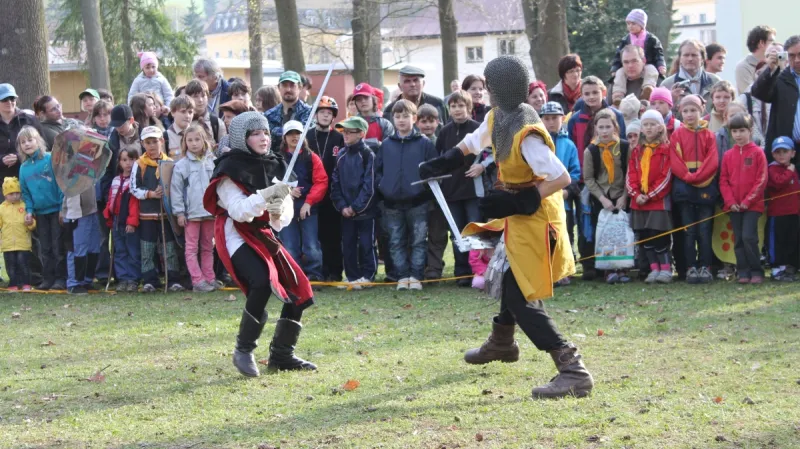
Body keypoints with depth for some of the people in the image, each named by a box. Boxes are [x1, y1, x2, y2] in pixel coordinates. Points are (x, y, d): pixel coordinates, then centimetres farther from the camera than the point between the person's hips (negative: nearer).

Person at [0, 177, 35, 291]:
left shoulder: (25, 206, 4)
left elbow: (33, 224, 6)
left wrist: (30, 223, -16)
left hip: (23, 243, -1)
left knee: (23, 263, -3)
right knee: (11, 265, 4)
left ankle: (26, 284, 4)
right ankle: (13, 284, 12)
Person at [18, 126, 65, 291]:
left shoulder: (51, 159, -10)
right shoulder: (24, 168, 6)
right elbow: (25, 192, 13)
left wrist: (63, 207, -13)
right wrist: (29, 210, 1)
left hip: (57, 210, -5)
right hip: (40, 213, 5)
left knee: (58, 247, -1)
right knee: (45, 248, 10)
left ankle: (61, 278, 4)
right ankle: (47, 278, 16)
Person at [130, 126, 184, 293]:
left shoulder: (170, 163, 4)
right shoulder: (139, 164, -1)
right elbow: (134, 188, -3)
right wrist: (151, 194, -14)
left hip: (167, 211, 1)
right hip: (147, 213, -1)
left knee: (170, 247, 3)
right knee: (147, 250, 3)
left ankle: (173, 280, 7)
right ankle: (150, 280, 8)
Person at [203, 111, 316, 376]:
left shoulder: (275, 166, 7)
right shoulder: (230, 169, -11)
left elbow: (286, 216, 2)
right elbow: (239, 210, -22)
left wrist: (279, 212, -21)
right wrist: (268, 195, -33)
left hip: (264, 235, 7)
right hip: (236, 235, -7)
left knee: (298, 289, 1)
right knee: (263, 281, -31)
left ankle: (281, 355, 17)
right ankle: (244, 351, -17)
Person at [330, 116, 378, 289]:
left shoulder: (368, 155, -8)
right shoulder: (341, 156, 9)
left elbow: (369, 185, -12)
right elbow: (335, 184, 8)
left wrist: (356, 207, -13)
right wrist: (341, 206, -5)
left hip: (365, 210, -5)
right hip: (346, 211, 5)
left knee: (366, 244, 0)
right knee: (348, 245, 7)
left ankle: (367, 275, 10)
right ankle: (352, 277, 15)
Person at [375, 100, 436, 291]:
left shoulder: (424, 144, 1)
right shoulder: (386, 145, 9)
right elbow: (377, 169, 13)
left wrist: (425, 185, -12)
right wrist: (382, 185, -2)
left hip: (418, 203, -3)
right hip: (392, 204, 3)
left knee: (418, 241, 1)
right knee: (396, 243, 5)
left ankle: (416, 277, 5)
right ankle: (402, 277, 11)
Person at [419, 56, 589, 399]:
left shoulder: (526, 134, -29)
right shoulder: (497, 118, 0)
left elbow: (561, 178, -29)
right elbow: (474, 142, 22)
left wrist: (518, 202, -30)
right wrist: (442, 164, 15)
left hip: (536, 219, -10)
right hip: (517, 216, 10)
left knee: (522, 299, -14)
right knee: (511, 280, 29)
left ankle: (573, 371, -19)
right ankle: (501, 343, 54)